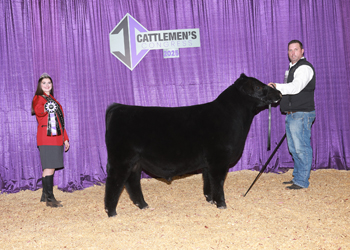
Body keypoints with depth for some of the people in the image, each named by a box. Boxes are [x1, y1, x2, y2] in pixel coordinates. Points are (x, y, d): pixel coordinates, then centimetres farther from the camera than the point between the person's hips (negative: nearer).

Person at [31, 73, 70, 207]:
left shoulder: (53, 99, 23)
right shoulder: (38, 98, 0)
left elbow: (60, 121, 24)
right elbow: (38, 110, -24)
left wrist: (65, 138, 21)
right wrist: (46, 108, -39)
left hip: (56, 138, 8)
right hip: (46, 138, -8)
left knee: (50, 168, 10)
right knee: (49, 167, -12)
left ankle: (45, 195, 18)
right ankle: (49, 198, -11)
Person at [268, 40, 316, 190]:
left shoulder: (304, 68, -13)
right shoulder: (292, 68, 19)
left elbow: (295, 87, -28)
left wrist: (276, 86, -34)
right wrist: (277, 93, 13)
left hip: (301, 114, -10)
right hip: (291, 114, 10)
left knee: (301, 148, -6)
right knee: (294, 148, 15)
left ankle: (302, 181, 0)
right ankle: (297, 177, 26)